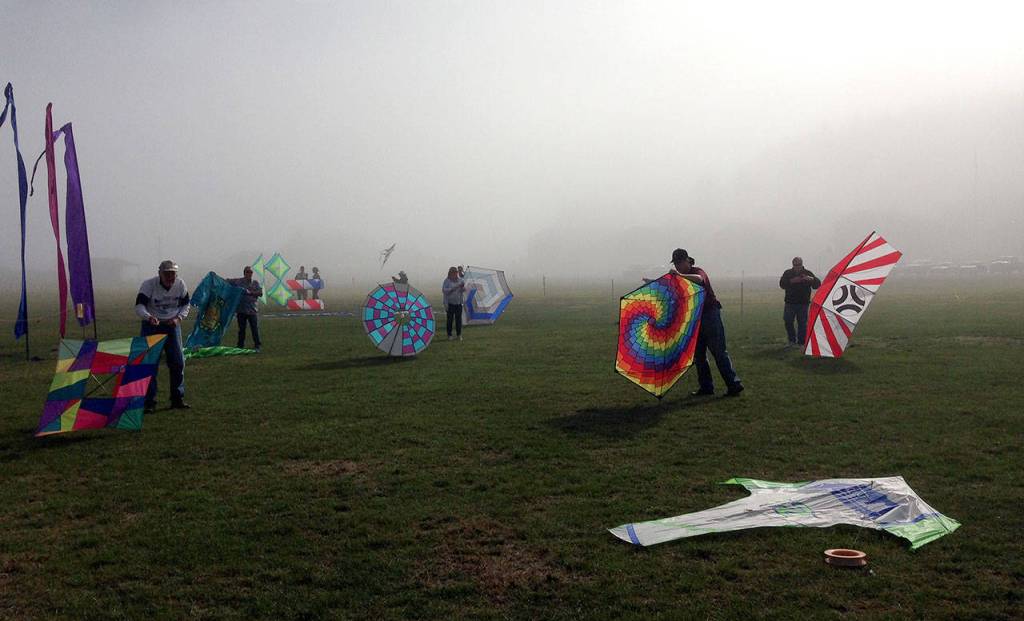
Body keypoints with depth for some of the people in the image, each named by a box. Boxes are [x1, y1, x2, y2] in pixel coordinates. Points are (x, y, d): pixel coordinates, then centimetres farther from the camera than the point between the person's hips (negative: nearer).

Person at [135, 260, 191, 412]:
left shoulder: (180, 285, -7)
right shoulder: (148, 284, -18)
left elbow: (185, 305, 6)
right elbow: (139, 306, -27)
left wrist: (178, 317, -13)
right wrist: (149, 317, -47)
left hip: (172, 325, 3)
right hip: (151, 325, -3)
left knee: (178, 362, 1)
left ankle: (177, 398, 14)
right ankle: (149, 401, 1)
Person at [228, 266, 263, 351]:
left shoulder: (255, 283, 5)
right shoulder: (238, 281, 5)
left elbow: (260, 293, -4)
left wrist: (250, 292, -14)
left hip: (252, 310, -1)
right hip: (241, 310, 1)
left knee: (255, 328, -2)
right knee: (241, 329, 9)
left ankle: (257, 345, 5)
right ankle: (240, 346, 18)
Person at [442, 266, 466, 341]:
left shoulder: (460, 280, 6)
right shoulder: (447, 281, -4)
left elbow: (464, 290, 8)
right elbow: (444, 290, -13)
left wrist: (462, 287, -15)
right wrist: (452, 289, -21)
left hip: (459, 303, 3)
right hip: (450, 303, -3)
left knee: (458, 319, 5)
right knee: (450, 319, 0)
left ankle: (459, 335, 15)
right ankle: (449, 335, 10)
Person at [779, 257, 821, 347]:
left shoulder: (807, 273, 3)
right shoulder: (788, 273, 5)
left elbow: (817, 284, -5)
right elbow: (782, 284, -9)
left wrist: (811, 279, -27)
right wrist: (792, 281, -25)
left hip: (803, 303, -1)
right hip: (790, 303, 1)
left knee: (802, 323, 0)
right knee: (787, 321, -3)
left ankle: (801, 342, 9)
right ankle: (792, 340, 14)